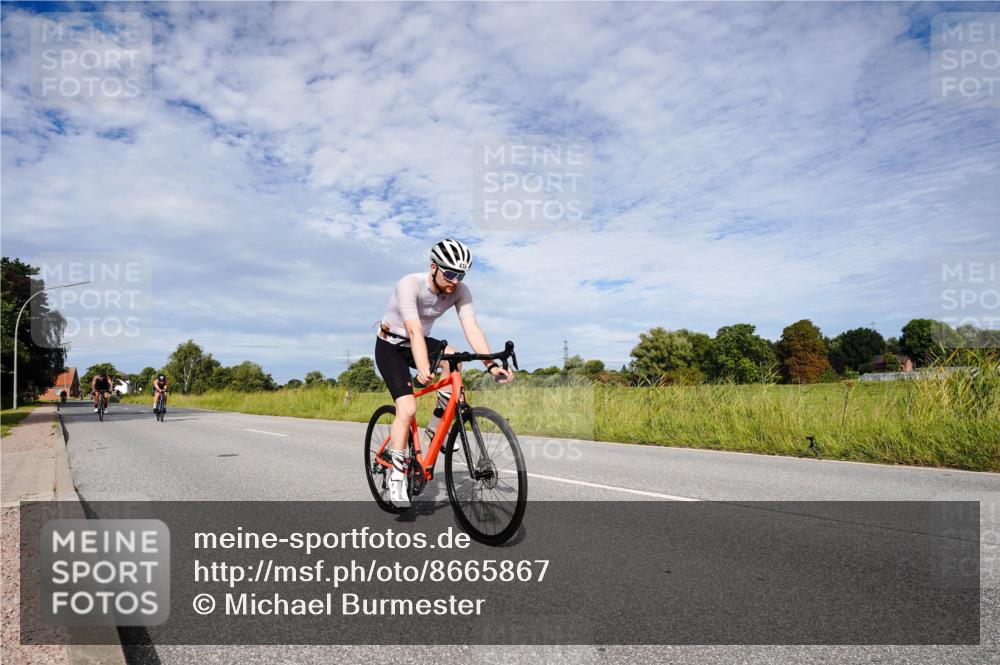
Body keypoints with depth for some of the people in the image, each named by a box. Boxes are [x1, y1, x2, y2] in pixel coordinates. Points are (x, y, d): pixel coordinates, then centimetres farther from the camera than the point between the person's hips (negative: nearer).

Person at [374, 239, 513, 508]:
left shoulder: (460, 291, -16)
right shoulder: (410, 284, -30)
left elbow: (472, 329, -26)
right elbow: (414, 331, -41)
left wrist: (491, 365, -40)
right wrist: (423, 370, -55)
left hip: (420, 342, 4)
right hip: (391, 346, -4)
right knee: (407, 409, -20)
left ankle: (435, 429, -12)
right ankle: (397, 478, -5)